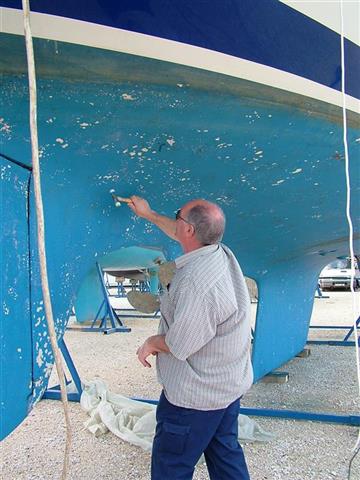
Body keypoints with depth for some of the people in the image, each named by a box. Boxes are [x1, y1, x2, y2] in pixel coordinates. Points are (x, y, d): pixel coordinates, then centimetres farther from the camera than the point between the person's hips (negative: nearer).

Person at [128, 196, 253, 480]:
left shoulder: (197, 282, -33)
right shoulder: (223, 253, -4)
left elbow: (178, 346, -26)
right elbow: (180, 234, 16)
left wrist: (151, 343, -5)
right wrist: (148, 214, 27)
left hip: (196, 397, -9)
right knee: (226, 454, 23)